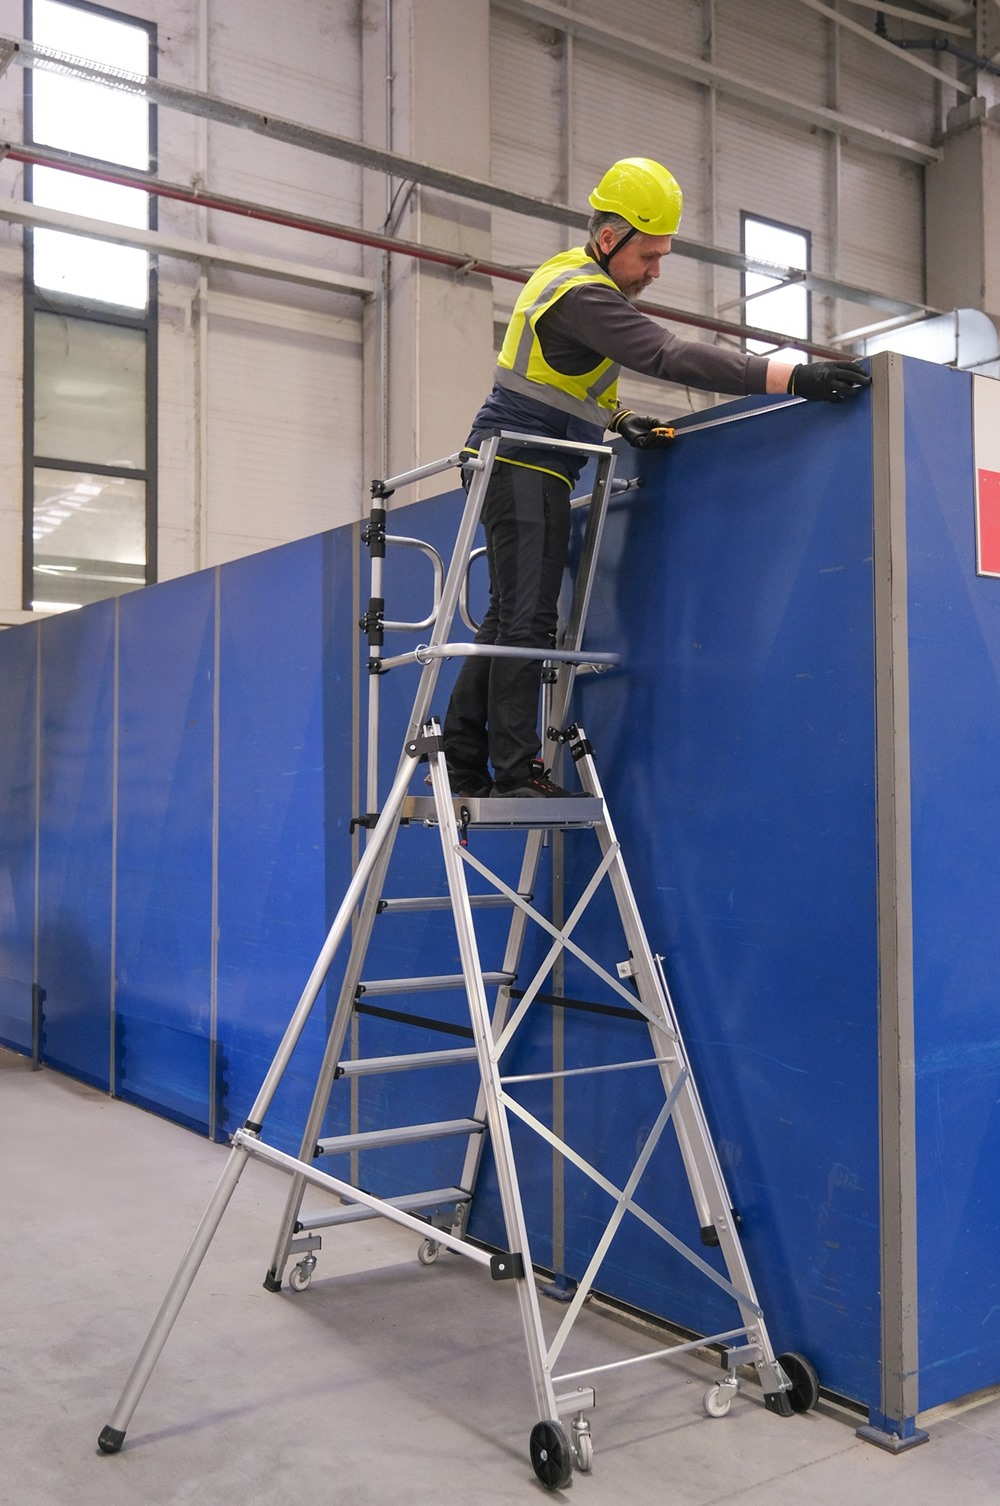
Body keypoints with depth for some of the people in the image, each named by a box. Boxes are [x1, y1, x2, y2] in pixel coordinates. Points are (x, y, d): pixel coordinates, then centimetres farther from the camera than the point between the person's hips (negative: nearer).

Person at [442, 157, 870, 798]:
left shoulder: (566, 273, 14)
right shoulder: (582, 294, -18)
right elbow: (672, 357, -30)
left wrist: (616, 419, 9)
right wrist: (793, 376, -35)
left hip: (518, 465, 10)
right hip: (526, 464, -10)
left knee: (509, 617, 9)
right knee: (527, 619, -12)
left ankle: (463, 763, 12)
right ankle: (516, 770, -12)